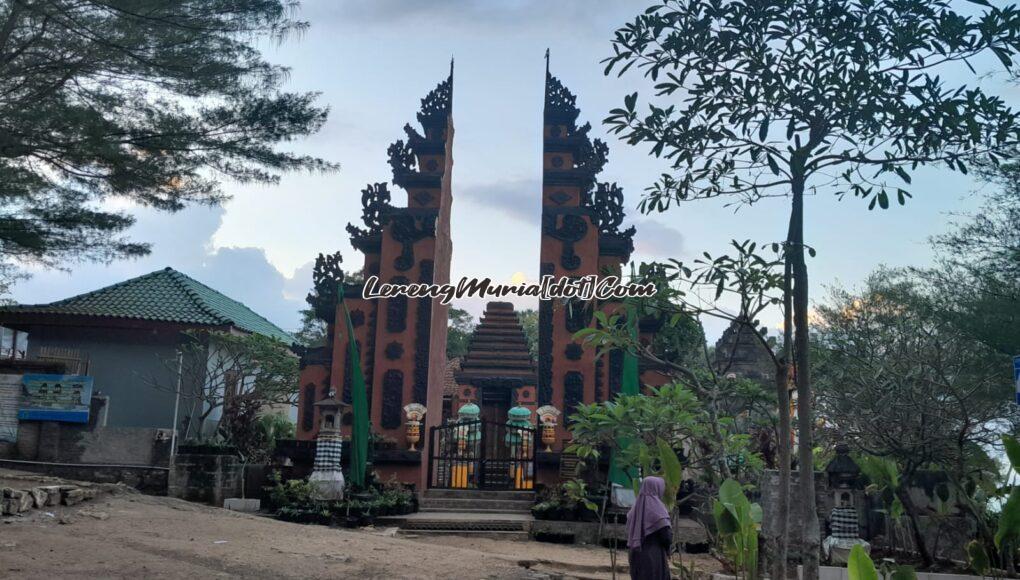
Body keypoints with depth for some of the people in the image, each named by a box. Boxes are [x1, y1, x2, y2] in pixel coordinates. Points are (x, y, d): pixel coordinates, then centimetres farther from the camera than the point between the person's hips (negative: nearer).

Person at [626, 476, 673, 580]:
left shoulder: (636, 506, 9)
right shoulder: (657, 508, -13)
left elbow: (630, 534, 13)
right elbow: (667, 537, -17)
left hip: (637, 556, 7)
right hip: (654, 557, -7)